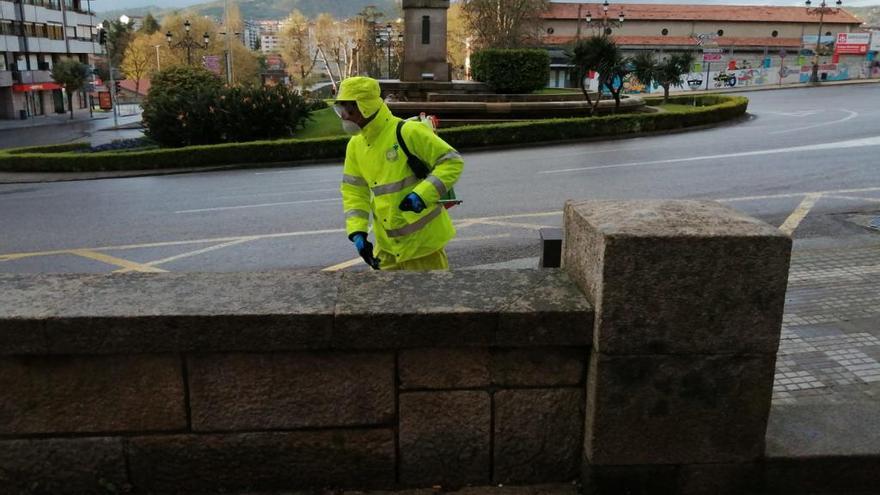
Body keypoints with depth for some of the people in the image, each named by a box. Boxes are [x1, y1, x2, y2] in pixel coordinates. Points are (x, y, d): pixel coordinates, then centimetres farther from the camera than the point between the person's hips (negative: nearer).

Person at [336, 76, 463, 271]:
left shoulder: (408, 132, -17)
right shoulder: (355, 146, 4)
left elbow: (452, 162, -16)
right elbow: (353, 191, 8)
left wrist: (421, 195, -26)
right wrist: (357, 232, -4)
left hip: (422, 238, -6)